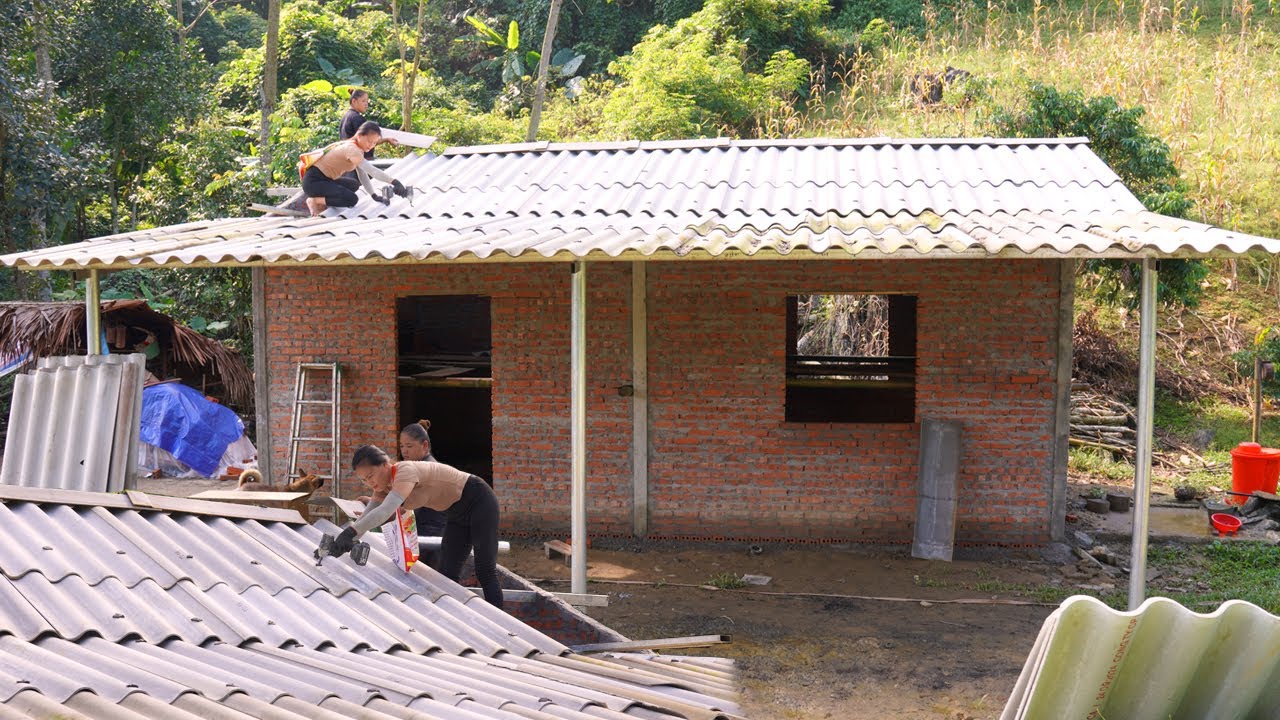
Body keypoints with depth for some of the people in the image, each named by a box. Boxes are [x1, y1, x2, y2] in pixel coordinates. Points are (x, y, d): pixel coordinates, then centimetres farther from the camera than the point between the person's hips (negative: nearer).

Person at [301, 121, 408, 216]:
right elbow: (371, 171, -34)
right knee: (351, 199, -21)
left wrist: (374, 195, -6)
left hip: (325, 179, 10)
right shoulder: (351, 149, -22)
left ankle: (322, 203, 10)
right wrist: (394, 181, -43)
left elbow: (362, 174, 5)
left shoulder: (358, 149, 9)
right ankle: (315, 201, -5)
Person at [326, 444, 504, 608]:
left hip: (479, 502, -9)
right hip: (457, 513, 9)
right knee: (448, 573, 4)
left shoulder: (406, 471, -29)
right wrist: (341, 541, -26)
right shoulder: (383, 486, -2)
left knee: (485, 572, -8)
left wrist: (350, 532, -53)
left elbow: (386, 511, -43)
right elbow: (365, 518, -10)